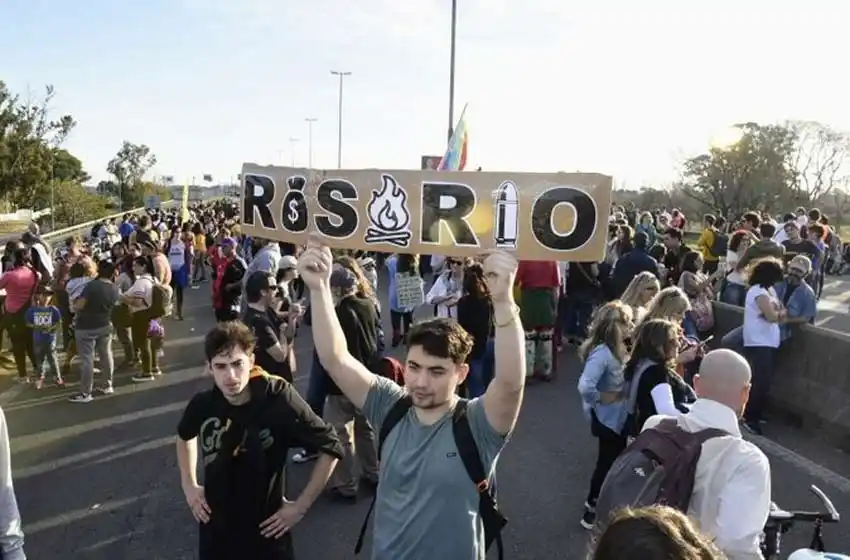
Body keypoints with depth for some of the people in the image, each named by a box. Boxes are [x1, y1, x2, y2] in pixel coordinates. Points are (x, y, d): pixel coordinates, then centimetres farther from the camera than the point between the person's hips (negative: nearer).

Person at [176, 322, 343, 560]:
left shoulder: (279, 402, -24)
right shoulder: (202, 405, -12)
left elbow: (331, 447, -14)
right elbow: (185, 436, 14)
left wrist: (301, 505, -13)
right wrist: (189, 485, 7)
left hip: (266, 534, -3)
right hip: (215, 533, 3)